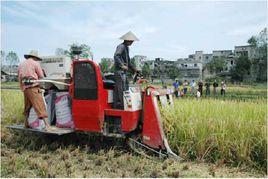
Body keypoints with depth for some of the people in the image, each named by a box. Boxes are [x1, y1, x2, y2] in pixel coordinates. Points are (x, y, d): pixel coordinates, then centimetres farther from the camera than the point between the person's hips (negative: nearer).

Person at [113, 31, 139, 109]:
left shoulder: (126, 48, 22)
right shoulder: (121, 46, -9)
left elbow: (128, 61, 29)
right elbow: (116, 56, -24)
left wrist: (134, 69, 25)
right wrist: (122, 65, -31)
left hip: (123, 71, 10)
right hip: (119, 71, -10)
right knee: (121, 88, -10)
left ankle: (117, 105, 17)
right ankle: (122, 105, -6)